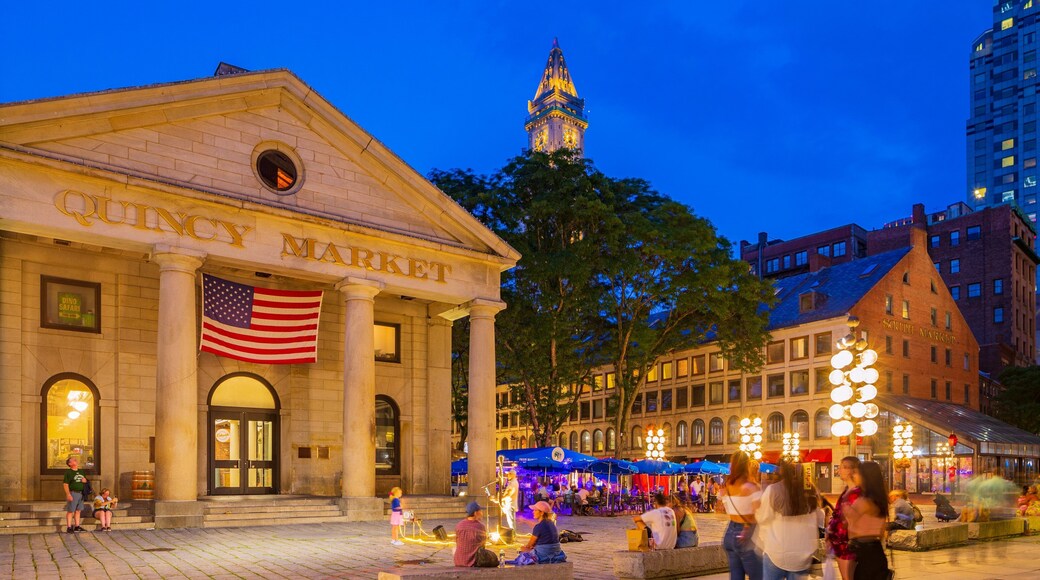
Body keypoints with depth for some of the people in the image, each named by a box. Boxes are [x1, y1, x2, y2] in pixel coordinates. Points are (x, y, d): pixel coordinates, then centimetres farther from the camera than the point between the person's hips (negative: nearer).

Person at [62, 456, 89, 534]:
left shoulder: (81, 472, 15)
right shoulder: (68, 472, -8)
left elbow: (85, 480, 27)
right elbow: (65, 484, -15)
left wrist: (85, 480, 1)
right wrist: (68, 494, -22)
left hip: (80, 493, 7)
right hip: (73, 493, -7)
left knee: (78, 510, 12)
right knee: (70, 511, -3)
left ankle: (77, 527, 19)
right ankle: (69, 527, 2)